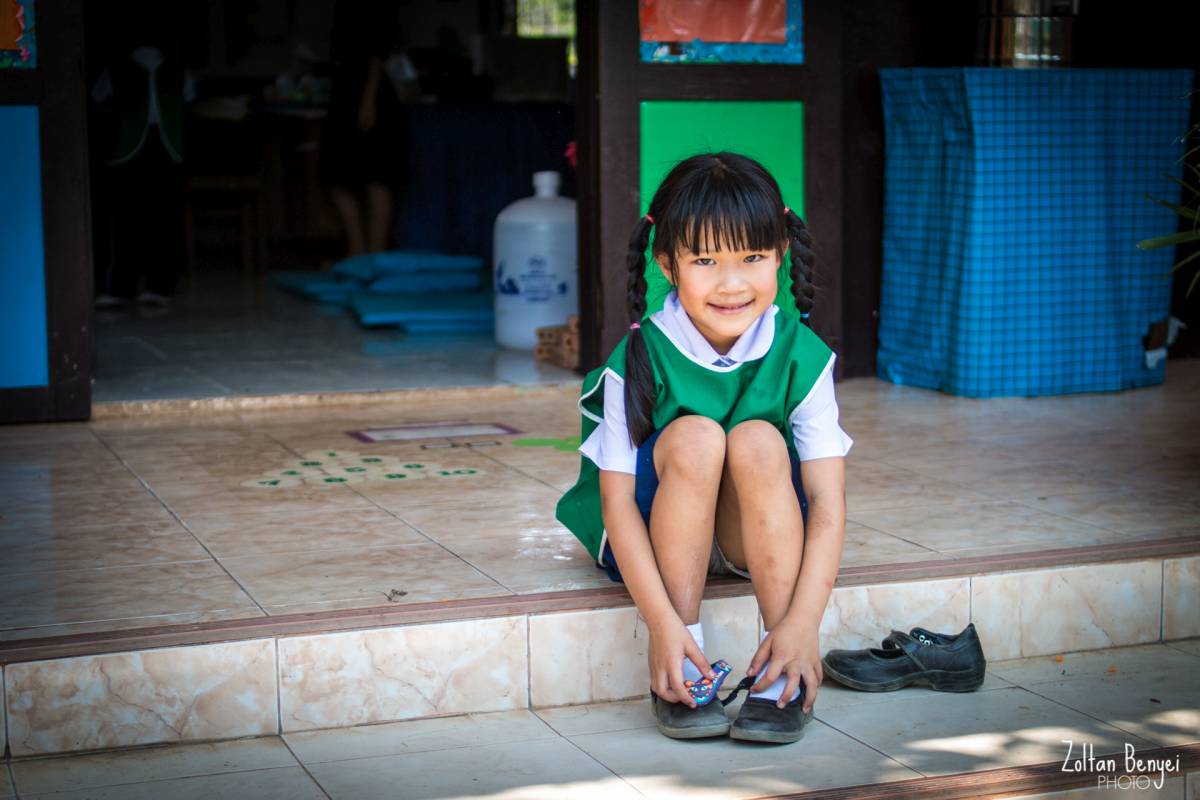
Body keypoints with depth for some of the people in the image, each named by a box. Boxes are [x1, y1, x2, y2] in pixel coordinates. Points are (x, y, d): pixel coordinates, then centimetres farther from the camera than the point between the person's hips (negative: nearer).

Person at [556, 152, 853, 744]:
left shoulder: (801, 357, -16)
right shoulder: (638, 362, -20)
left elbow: (828, 501, -20)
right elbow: (617, 501, -21)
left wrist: (803, 622, -33)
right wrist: (662, 623, -33)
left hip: (760, 536, 1)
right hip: (654, 538, -1)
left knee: (757, 442, -29)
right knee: (694, 437, -30)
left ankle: (779, 673, -25)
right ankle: (682, 672, -25)